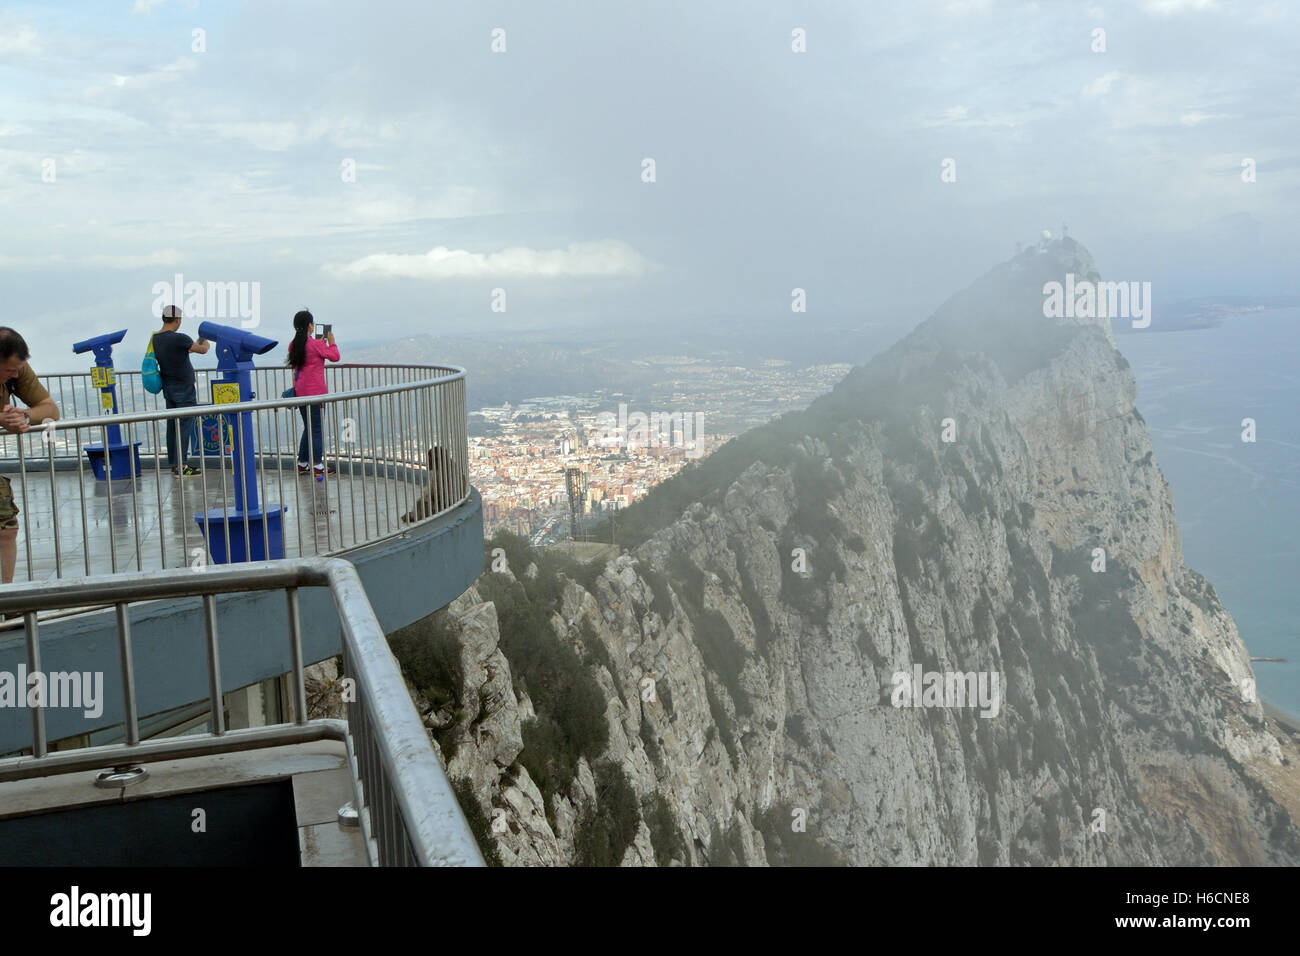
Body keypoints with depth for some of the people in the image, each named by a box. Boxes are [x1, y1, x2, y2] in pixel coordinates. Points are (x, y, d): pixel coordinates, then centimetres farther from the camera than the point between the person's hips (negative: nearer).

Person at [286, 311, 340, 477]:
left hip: (299, 391, 7)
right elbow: (335, 356, -4)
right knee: (317, 429, -1)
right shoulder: (315, 344, -14)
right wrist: (331, 342, 11)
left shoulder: (293, 345, 6)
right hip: (315, 391, -7)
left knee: (308, 427, 17)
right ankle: (318, 466, 0)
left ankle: (302, 464, 20)